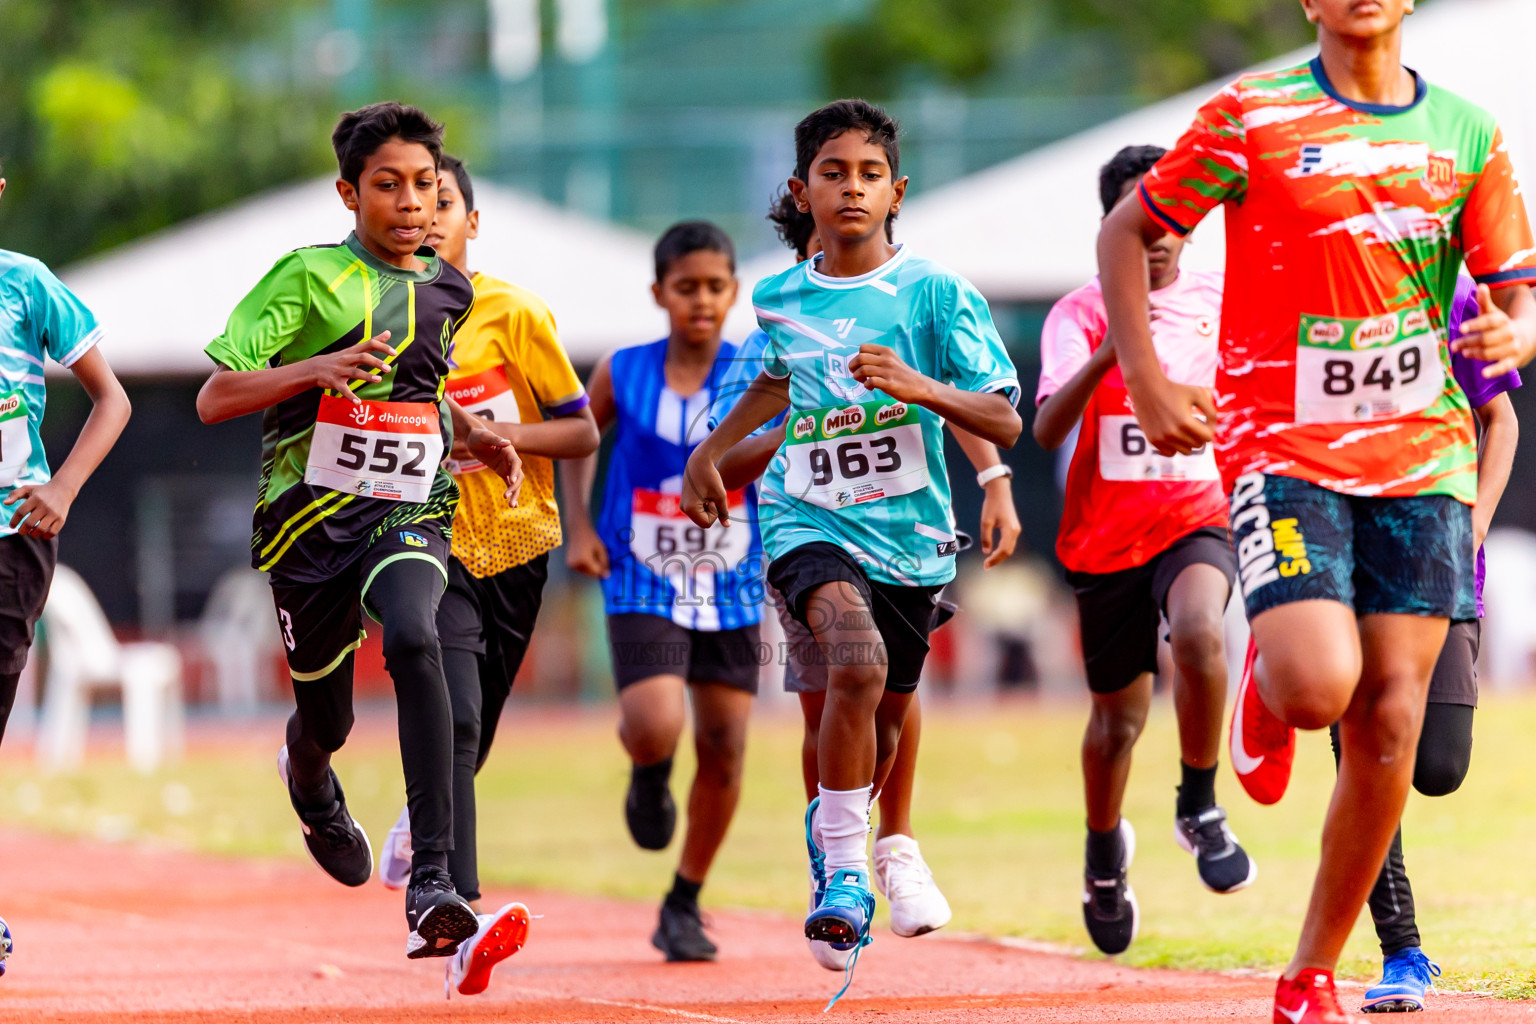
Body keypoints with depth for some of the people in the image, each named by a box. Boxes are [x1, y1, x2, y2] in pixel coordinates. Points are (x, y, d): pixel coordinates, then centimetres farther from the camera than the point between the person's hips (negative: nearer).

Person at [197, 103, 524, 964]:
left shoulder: (451, 291, 10)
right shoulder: (307, 277, -5)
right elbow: (214, 399, -10)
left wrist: (477, 436, 12)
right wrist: (320, 368, -23)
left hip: (410, 516, 1)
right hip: (310, 523, -1)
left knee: (414, 639, -31)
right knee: (326, 720, 9)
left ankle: (432, 889, -37)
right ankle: (310, 785, 53)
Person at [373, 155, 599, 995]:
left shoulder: (515, 315, -5)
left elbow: (582, 432, -2)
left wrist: (493, 434, -18)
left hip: (514, 547, 1)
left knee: (466, 742, 14)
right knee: (452, 720, -23)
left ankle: (420, 827, 50)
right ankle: (463, 920, -34)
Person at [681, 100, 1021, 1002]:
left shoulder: (935, 292, -8)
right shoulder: (778, 300, 3)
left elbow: (1006, 422, -11)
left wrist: (916, 385, -25)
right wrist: (712, 450, 26)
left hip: (910, 531, 0)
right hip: (810, 521, 0)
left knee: (888, 711, 14)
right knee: (858, 663, -28)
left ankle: (836, 821, 48)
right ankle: (845, 871, -18)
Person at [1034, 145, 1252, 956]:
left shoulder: (1221, 302, 4)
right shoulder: (1080, 314, -5)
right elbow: (1047, 430, -20)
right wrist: (1107, 355, -34)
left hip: (1199, 518, 0)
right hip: (1107, 536, 0)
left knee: (1198, 632, -32)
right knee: (1118, 717, 8)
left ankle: (1199, 807, -13)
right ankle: (1105, 856, 37)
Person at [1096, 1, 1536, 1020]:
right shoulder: (1254, 115, -2)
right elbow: (1126, 231, 6)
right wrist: (1147, 383, -4)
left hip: (1423, 454, 3)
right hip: (1284, 447, -3)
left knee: (1390, 721, -2)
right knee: (1319, 686, -22)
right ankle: (1263, 687, 18)